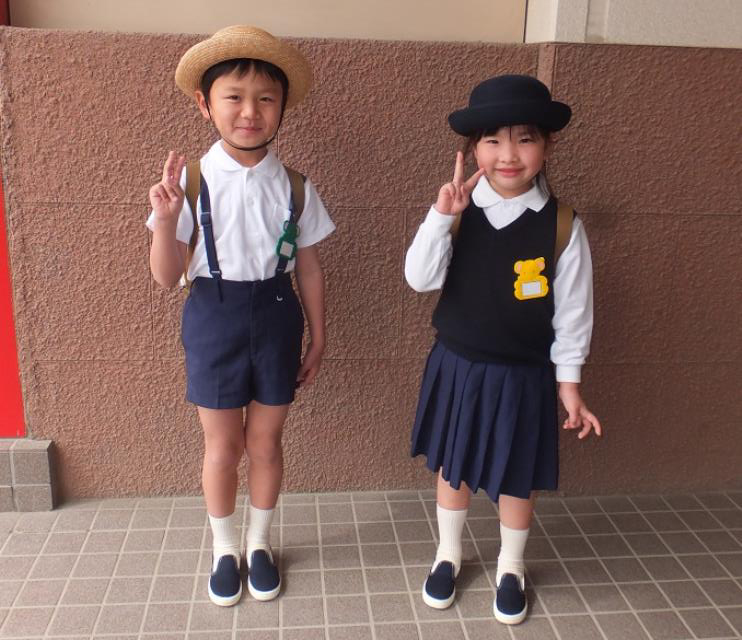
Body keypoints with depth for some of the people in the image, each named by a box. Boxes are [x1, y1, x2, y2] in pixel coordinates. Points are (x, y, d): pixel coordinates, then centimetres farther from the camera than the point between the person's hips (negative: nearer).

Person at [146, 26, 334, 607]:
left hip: (276, 316, 1)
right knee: (222, 447, 11)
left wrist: (318, 337, 7)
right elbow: (167, 276, -7)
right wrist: (166, 220, -25)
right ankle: (226, 548, 35)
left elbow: (308, 266, 4)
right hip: (214, 318, -1)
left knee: (265, 443, 13)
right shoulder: (190, 182, -9)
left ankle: (260, 544, 36)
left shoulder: (294, 186, -4)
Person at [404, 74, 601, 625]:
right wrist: (441, 217, -28)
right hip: (457, 366, 2)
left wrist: (569, 384, -4)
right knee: (452, 467, 19)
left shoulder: (562, 227, -14)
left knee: (516, 478, 15)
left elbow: (572, 314, -7)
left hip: (523, 376, -1)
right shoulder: (459, 211, -9)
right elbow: (420, 279, -17)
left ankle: (510, 568, 42)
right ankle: (448, 555, 44)